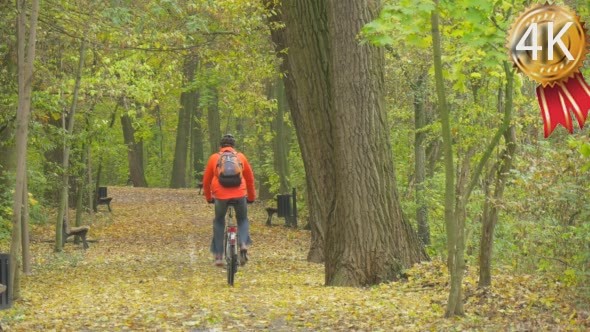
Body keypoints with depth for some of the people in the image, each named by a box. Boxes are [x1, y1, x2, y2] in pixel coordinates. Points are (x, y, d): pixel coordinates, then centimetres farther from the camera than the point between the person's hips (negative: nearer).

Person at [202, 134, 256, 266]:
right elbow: (250, 179, 20)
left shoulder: (214, 158, 12)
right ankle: (243, 244, -5)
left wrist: (208, 198, 30)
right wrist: (251, 197, 32)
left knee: (218, 222, 22)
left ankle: (218, 256, 14)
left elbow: (206, 181, 16)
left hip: (220, 196, 0)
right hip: (239, 195, 0)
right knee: (243, 220, 23)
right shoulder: (241, 157, 14)